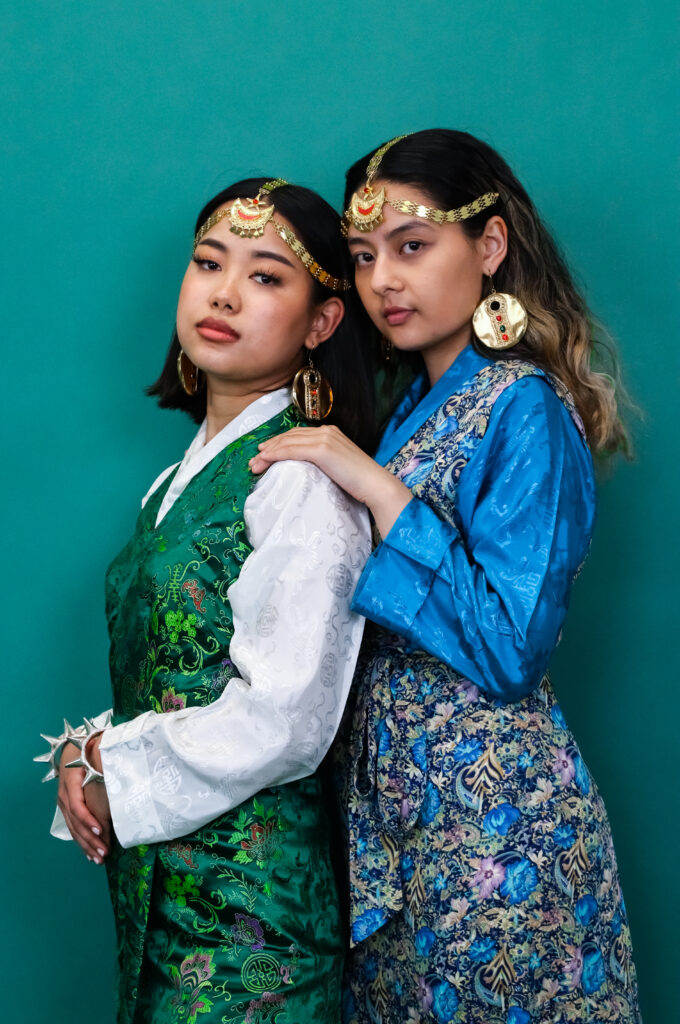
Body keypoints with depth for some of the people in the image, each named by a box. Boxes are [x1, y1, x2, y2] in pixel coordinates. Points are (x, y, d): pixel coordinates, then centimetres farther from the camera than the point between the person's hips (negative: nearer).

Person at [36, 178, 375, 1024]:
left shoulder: (303, 478, -16)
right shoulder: (194, 469, 10)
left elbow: (281, 718, -22)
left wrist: (117, 783, -11)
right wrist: (90, 750, -4)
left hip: (248, 885, -7)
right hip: (154, 869, 8)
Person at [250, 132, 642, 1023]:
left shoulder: (524, 407, -15)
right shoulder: (416, 405, 9)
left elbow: (509, 650, -22)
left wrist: (378, 491, -20)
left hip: (491, 816, -8)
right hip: (396, 799, 8)